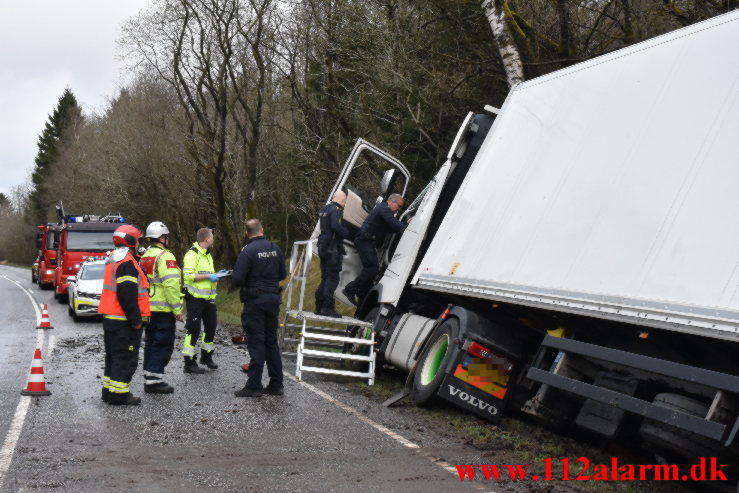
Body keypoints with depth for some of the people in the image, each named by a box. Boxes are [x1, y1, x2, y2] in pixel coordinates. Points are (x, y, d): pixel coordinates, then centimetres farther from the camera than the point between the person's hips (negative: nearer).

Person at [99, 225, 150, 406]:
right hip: (124, 322, -10)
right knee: (125, 358, -4)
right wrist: (136, 319, -20)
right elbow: (127, 294, -24)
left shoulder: (113, 260, 16)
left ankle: (109, 390, 25)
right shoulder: (127, 263, -17)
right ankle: (119, 394, -1)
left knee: (113, 356, 18)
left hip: (110, 318, 10)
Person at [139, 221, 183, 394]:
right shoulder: (165, 257, -14)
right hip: (163, 309, -9)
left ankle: (149, 379, 20)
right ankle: (154, 380, -4)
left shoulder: (145, 256, 14)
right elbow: (171, 285, -21)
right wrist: (177, 310, -17)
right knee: (163, 345, -3)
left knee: (151, 343, 15)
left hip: (147, 308, 9)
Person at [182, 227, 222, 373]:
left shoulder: (208, 255, 18)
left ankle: (206, 356, 31)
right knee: (193, 330, -5)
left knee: (211, 326, 14)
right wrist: (208, 276, -20)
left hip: (208, 298, 9)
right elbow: (188, 275, -21)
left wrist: (216, 275, 10)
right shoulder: (192, 254, -13)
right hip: (195, 299, -9)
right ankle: (189, 363, 1)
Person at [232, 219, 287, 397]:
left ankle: (254, 386, 0)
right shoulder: (275, 249, 3)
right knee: (271, 341, 13)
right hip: (273, 299, 6)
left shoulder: (248, 251, -14)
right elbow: (282, 275, 11)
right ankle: (276, 384, 17)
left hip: (255, 300, -6)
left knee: (256, 342, -2)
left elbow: (237, 279, -17)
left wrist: (248, 282, 4)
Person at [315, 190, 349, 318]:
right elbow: (336, 227, -27)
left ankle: (319, 306, 15)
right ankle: (327, 307, -10)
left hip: (323, 248, 9)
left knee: (325, 277, 14)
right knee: (333, 278, -7)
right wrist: (347, 232, -9)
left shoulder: (324, 209, 17)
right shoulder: (336, 210, -13)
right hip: (332, 248, -9)